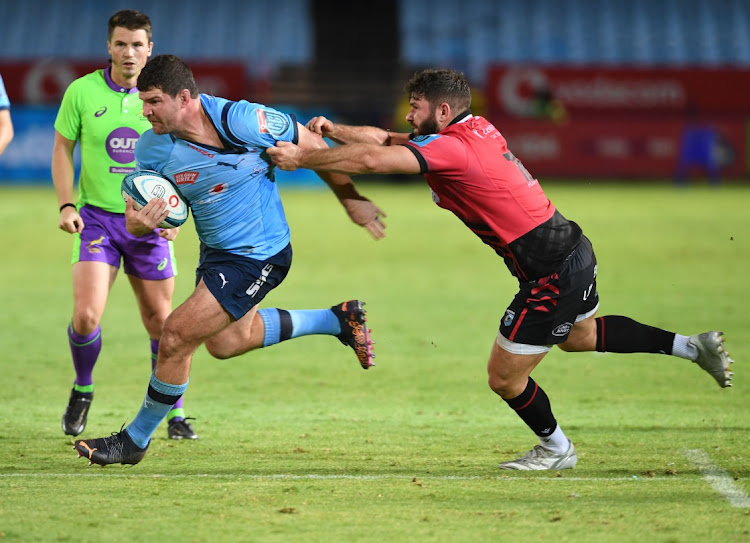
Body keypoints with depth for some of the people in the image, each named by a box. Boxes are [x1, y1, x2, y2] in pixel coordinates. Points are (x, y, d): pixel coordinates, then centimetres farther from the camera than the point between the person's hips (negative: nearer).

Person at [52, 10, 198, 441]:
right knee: (86, 315, -14)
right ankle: (82, 390, 14)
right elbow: (63, 149, 5)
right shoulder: (82, 92, -4)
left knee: (159, 319, 4)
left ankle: (175, 412, 20)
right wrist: (66, 206, -7)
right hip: (96, 216, -1)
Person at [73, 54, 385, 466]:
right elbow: (139, 214, -3)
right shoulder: (152, 149, -11)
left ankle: (136, 439, 8)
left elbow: (312, 147, -12)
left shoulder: (240, 120, -26)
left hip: (257, 257, -8)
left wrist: (351, 201, -2)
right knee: (224, 342, 26)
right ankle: (337, 320, 39)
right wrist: (137, 223, -29)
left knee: (176, 337, -12)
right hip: (216, 253, 8)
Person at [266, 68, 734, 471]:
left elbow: (371, 161, -27)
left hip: (551, 277, -10)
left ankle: (556, 448, 27)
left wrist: (301, 158, -18)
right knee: (579, 336, 36)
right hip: (573, 251, 10)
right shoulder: (476, 128, 7)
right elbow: (385, 141, 13)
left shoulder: (450, 148, -20)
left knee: (504, 378, 5)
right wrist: (333, 130, 2)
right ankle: (692, 345, 36)